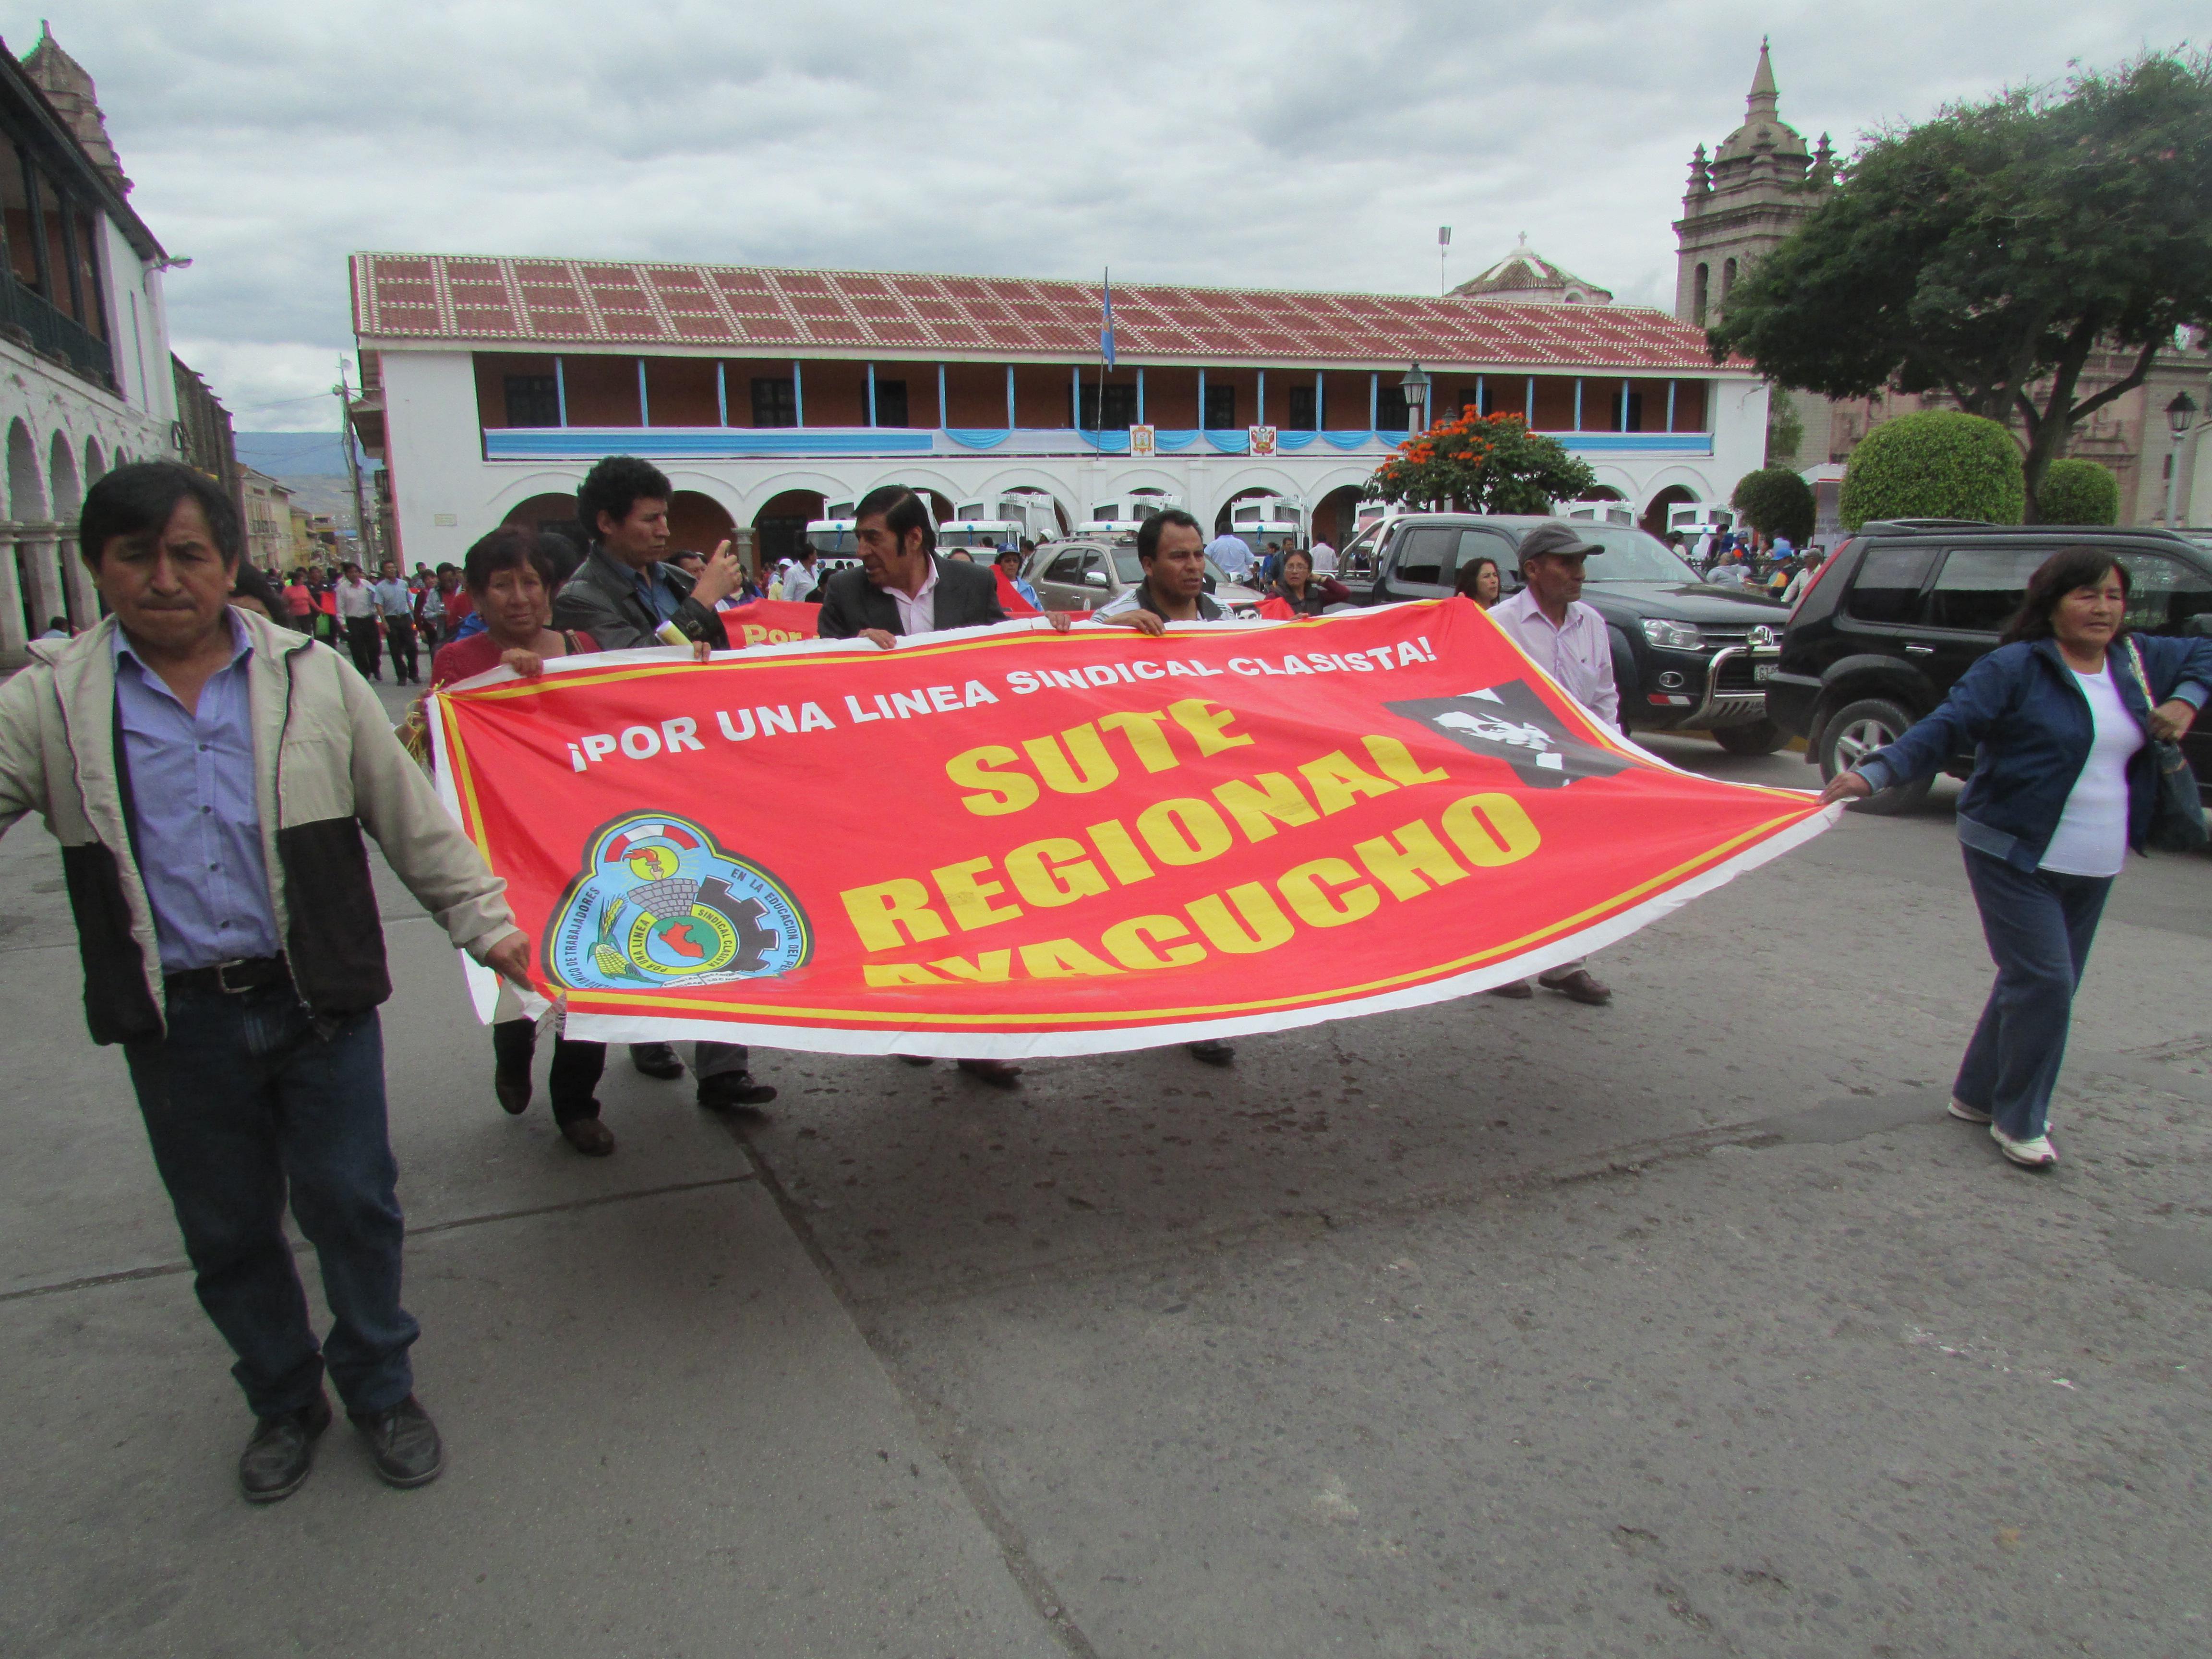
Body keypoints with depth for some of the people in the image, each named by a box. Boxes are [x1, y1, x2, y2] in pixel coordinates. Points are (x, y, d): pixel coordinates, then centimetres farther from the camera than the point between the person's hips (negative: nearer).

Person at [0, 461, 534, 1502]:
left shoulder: (313, 678, -1)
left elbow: (412, 821, 3)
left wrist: (487, 926, 1)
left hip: (319, 1002, -1)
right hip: (176, 1024, 1)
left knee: (352, 1207, 9)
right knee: (225, 1234, 15)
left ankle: (379, 1389, 32)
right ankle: (283, 1404, 39)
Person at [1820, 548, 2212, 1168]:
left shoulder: (2139, 661, 9)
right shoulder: (2014, 669, -11)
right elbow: (1944, 728, -17)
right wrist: (1876, 772, -32)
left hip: (2093, 868, 7)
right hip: (2013, 856, -7)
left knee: (2041, 985, 13)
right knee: (2043, 982, -12)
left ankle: (1977, 1094, 29)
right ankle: (2018, 1122, 4)